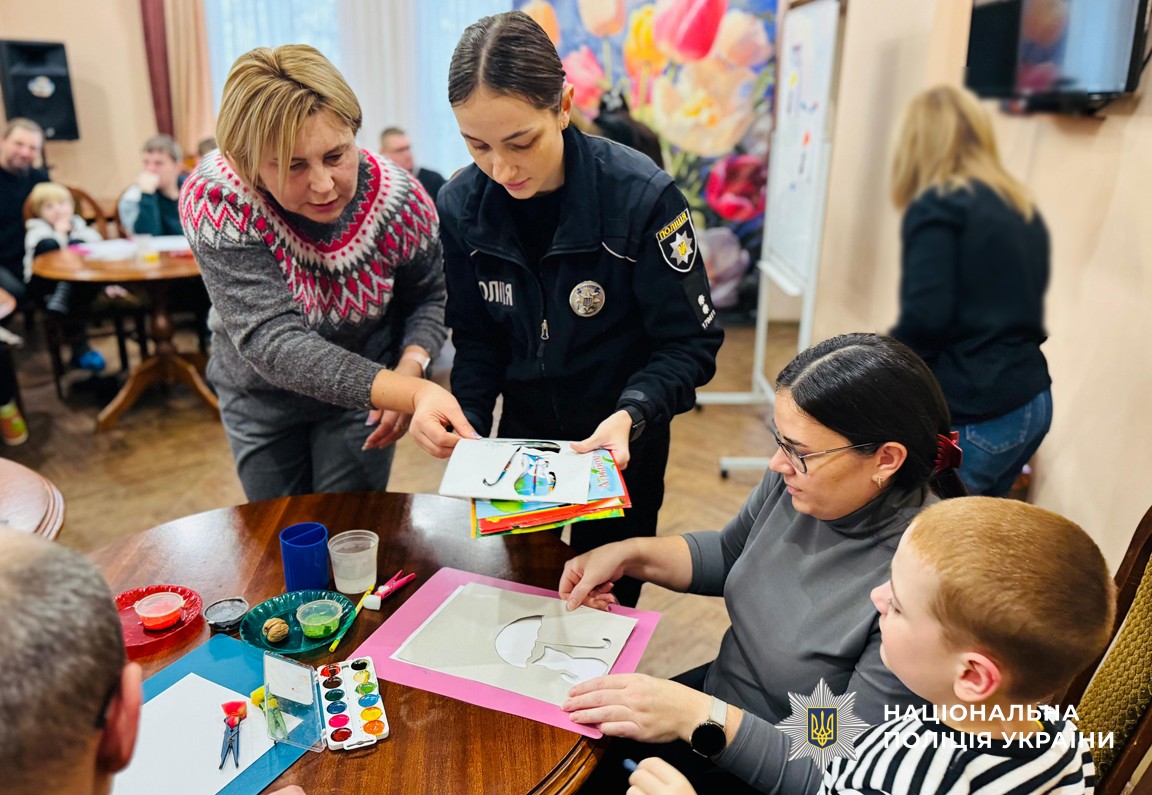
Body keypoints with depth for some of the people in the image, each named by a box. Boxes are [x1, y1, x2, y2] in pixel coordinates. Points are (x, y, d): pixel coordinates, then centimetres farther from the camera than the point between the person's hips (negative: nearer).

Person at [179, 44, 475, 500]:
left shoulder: (399, 200, -23)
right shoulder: (213, 203, -29)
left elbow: (427, 296, -4)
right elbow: (271, 342, -38)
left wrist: (411, 367, -26)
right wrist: (411, 393, -50)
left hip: (366, 391, 0)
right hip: (258, 398, 1)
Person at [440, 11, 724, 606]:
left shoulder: (642, 196, -25)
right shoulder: (462, 205, -12)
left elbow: (690, 345, -19)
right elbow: (476, 339, -2)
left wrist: (631, 415, -35)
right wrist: (468, 420, -17)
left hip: (623, 443, -3)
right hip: (523, 432, 4)